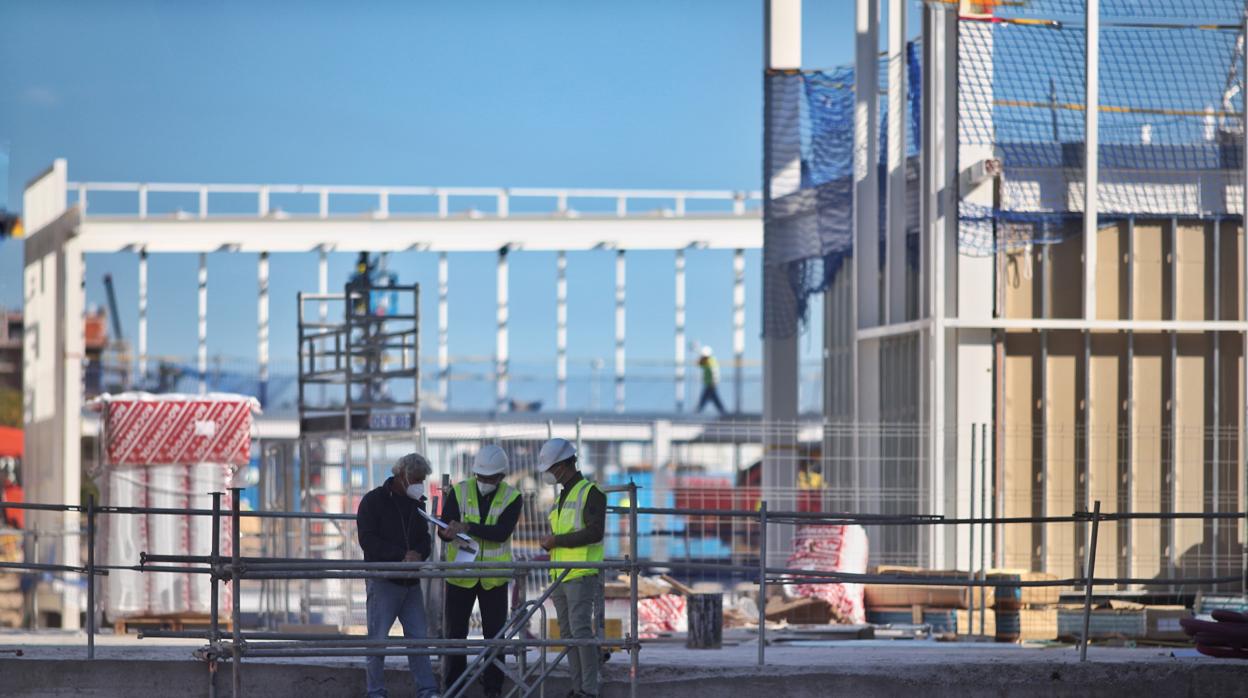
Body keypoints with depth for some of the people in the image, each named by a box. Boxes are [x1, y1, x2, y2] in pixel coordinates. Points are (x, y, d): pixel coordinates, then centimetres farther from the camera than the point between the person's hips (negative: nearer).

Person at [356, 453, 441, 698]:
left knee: (418, 636, 4)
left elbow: (424, 538, 17)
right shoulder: (374, 501, -6)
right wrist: (402, 555, -18)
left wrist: (418, 554, -7)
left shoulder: (417, 504, 13)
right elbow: (367, 540, -13)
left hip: (410, 581, 6)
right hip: (383, 580, -6)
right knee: (378, 637, -2)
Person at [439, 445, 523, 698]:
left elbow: (502, 532, -20)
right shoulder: (459, 492, -3)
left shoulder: (512, 498, -5)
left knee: (494, 633, 4)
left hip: (494, 576, 0)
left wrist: (467, 527, -31)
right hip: (460, 573, 0)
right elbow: (444, 530, -10)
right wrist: (448, 532, -35)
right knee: (455, 632, 4)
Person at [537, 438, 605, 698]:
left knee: (581, 630, -14)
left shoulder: (590, 492, -8)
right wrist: (550, 551, 15)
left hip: (582, 576, -9)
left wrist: (557, 541, -13)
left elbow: (594, 532, -18)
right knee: (567, 634, 8)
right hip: (560, 576, 9)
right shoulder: (563, 496, 20)